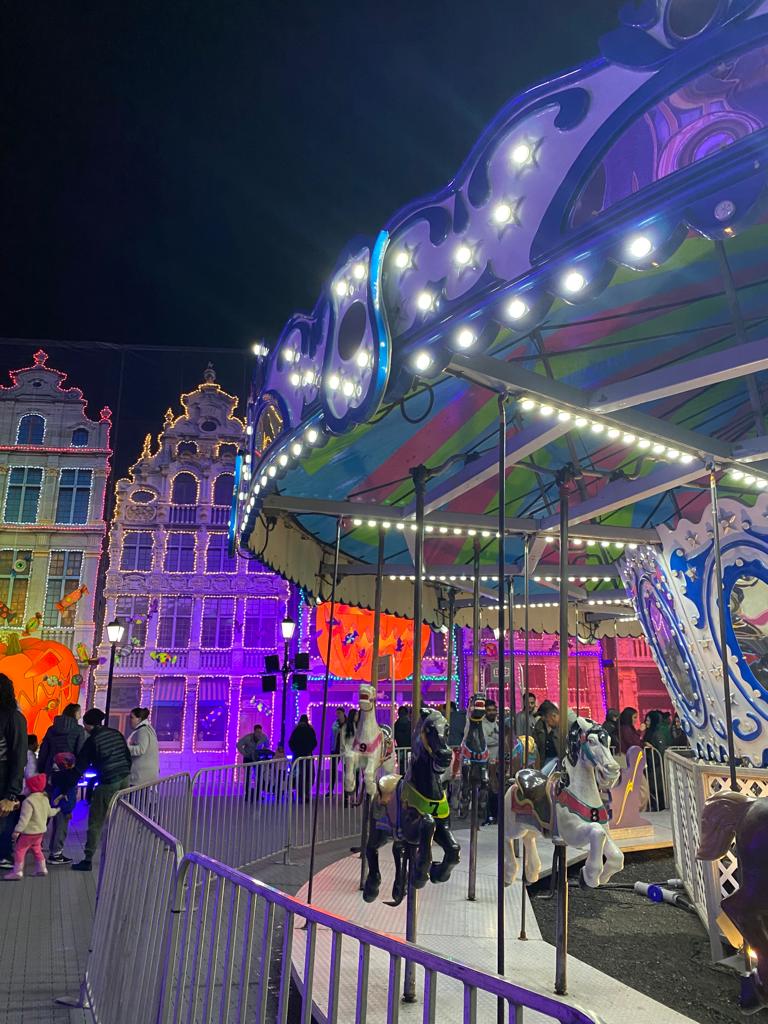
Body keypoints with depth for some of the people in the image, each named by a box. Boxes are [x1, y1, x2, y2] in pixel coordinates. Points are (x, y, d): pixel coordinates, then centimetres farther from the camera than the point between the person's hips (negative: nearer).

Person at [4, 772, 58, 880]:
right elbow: (49, 812, 18)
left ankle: (17, 871, 3)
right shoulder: (44, 798, 5)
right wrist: (57, 810, 38)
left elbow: (24, 818, -26)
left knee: (19, 850, 3)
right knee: (36, 849, 21)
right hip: (41, 830, 9)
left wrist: (17, 830, -21)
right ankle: (42, 868, 26)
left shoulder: (28, 801, -22)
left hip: (29, 832, -9)